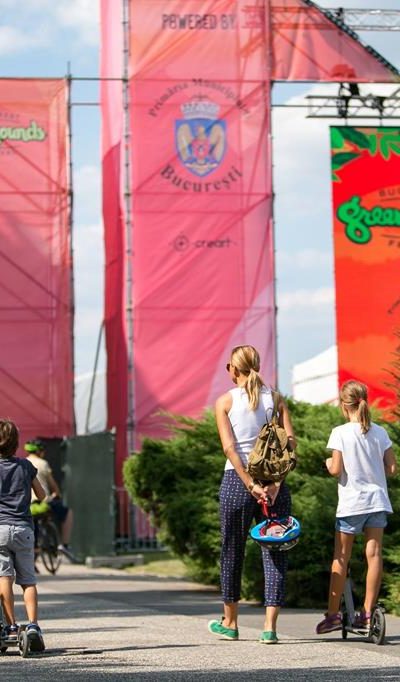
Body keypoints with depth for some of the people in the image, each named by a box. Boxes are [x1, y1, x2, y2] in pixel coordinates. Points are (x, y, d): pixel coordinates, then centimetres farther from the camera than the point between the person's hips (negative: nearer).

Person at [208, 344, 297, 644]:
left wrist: (250, 485, -11)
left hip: (237, 481, -1)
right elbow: (290, 440, -5)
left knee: (232, 551, 13)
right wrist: (275, 482, -9)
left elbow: (230, 448, -9)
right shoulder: (275, 398, 6)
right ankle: (270, 626, -5)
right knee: (274, 552, 4)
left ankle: (230, 622, 25)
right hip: (274, 481, 1)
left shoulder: (226, 401, 1)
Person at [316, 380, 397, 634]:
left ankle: (333, 613, 7)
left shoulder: (340, 433, -10)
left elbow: (336, 470, -13)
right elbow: (392, 468, 3)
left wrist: (329, 464, 9)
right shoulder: (380, 432, 2)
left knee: (341, 557, 5)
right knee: (374, 554, 3)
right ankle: (368, 613, 4)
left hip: (352, 503, -3)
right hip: (378, 500, 3)